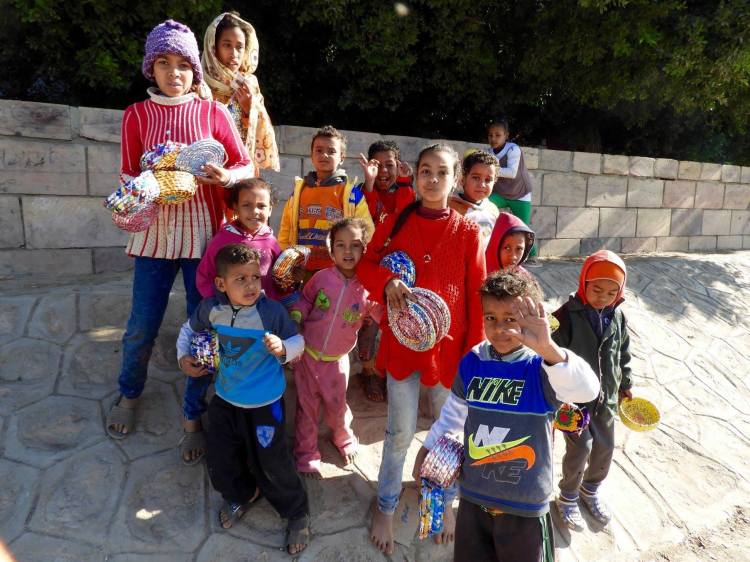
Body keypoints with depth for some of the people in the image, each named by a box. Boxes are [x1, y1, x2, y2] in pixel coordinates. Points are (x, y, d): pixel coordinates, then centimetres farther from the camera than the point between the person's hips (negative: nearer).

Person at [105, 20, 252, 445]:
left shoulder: (213, 113, 1)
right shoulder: (137, 115, 5)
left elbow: (248, 167, 0)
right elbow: (129, 176, 4)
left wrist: (226, 176, -21)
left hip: (204, 234, -1)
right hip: (156, 234, 1)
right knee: (141, 327, 9)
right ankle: (129, 394, 38)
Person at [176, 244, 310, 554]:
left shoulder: (273, 311, -24)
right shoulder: (210, 308, -13)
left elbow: (298, 341, -14)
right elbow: (189, 329, 8)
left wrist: (282, 348, -35)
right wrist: (183, 357, -4)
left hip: (265, 404, -4)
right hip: (225, 399, 5)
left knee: (272, 463, 6)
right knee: (220, 463, 18)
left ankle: (297, 514, 33)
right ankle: (242, 495, 51)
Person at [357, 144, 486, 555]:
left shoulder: (468, 232, -5)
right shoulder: (396, 223, -2)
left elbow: (477, 293, -4)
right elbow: (366, 265, 4)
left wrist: (475, 348, -5)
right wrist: (387, 281, -19)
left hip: (450, 345, 0)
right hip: (403, 342, 0)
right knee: (399, 433, 11)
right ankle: (385, 508, 35)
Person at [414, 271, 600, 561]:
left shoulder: (541, 368, -19)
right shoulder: (472, 363, -6)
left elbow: (587, 390, -38)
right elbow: (454, 411, 8)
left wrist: (549, 349, -53)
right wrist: (428, 448, 15)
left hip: (525, 506, -3)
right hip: (473, 497, 4)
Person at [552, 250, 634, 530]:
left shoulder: (617, 316, -2)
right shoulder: (567, 315, -20)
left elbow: (623, 353, 12)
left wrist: (625, 385, 19)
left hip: (606, 396, 6)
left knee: (605, 446, 15)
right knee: (580, 446, -2)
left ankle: (591, 489, 41)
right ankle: (568, 497, 23)